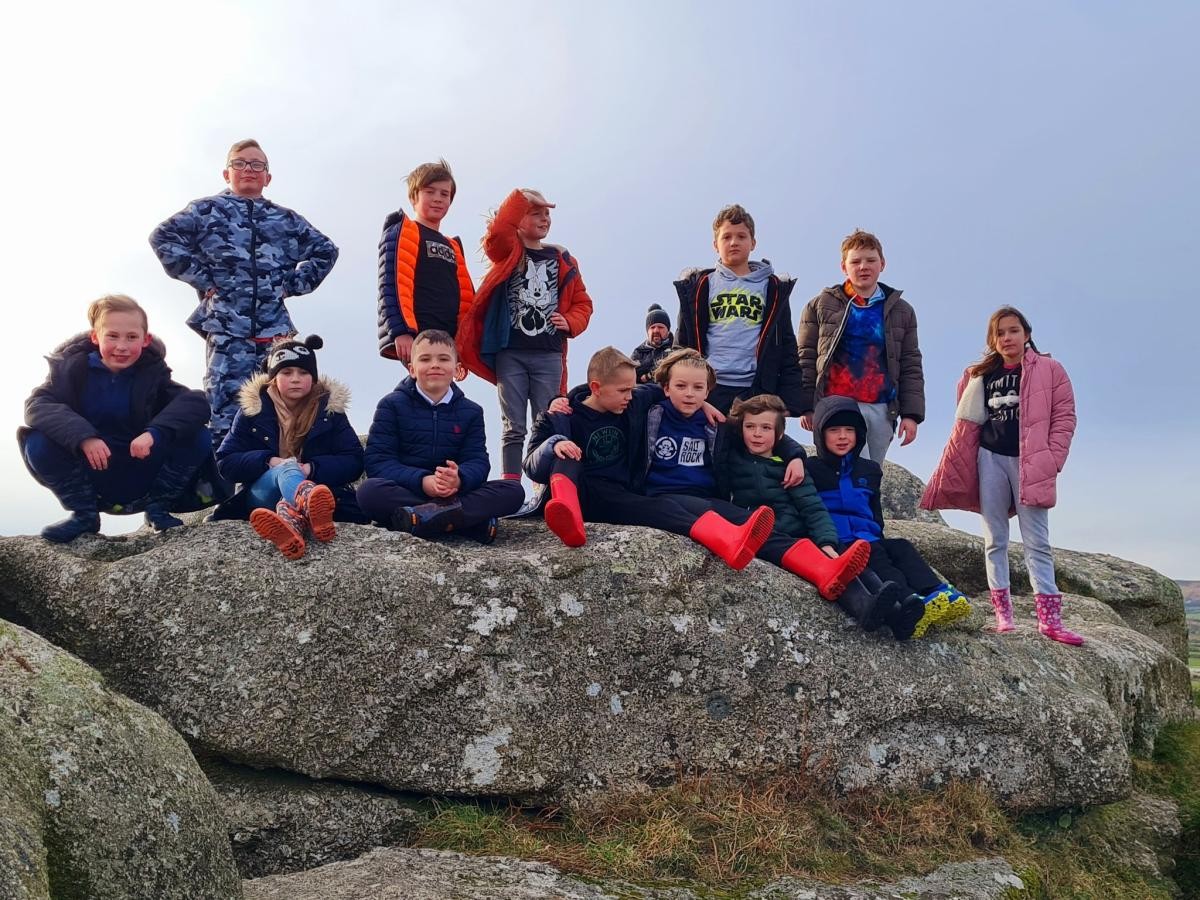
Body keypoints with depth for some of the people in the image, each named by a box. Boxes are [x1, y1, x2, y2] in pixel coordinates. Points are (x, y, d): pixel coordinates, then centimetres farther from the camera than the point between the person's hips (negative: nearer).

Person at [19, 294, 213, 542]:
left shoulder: (152, 372, -5)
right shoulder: (74, 366, -6)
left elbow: (196, 402, -21)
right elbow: (38, 404, -21)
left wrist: (155, 432, -39)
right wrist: (83, 436, -38)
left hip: (142, 483, 0)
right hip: (88, 481, 0)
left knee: (198, 438, -21)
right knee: (38, 443, -25)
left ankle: (157, 508, -2)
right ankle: (84, 513, -5)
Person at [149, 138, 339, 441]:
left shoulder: (287, 220, 16)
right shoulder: (207, 211, 8)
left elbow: (325, 251, 23)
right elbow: (163, 237, 1)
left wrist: (293, 285, 12)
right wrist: (200, 278, -3)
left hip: (276, 330, 3)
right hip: (226, 327, -3)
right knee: (225, 414, -6)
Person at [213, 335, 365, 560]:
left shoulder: (329, 407, 4)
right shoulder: (253, 408, 6)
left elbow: (355, 461, -2)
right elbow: (225, 462, 2)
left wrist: (312, 468, -19)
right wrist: (268, 461, -16)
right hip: (262, 494, -1)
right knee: (285, 470, -35)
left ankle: (291, 518, -69)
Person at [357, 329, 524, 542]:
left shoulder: (471, 411, 11)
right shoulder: (392, 405, 4)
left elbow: (478, 461, -1)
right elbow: (377, 462, -7)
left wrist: (459, 479, -27)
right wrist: (422, 481, -24)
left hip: (456, 495, 2)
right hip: (403, 493, -2)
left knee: (514, 490, -19)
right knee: (369, 490, -34)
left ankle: (425, 518, -37)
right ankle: (475, 520, -36)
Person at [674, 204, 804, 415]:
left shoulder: (774, 289, 13)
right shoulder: (699, 286, 12)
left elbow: (786, 347, 11)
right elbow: (683, 343, 10)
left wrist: (789, 402, 2)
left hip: (757, 390, 1)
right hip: (709, 390, 0)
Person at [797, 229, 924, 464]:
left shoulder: (901, 311, 15)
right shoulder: (820, 305, 8)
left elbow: (911, 367, 12)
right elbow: (806, 359, 4)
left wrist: (911, 414, 2)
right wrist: (806, 407, -5)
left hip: (882, 410, 4)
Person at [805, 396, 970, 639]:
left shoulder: (869, 470, 23)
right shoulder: (811, 470, 8)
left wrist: (874, 536, 11)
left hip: (868, 540, 5)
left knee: (900, 547, -24)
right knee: (873, 554, -32)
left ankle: (935, 596, -49)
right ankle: (912, 608, -57)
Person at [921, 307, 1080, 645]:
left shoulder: (1049, 370, 2)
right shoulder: (982, 376, 11)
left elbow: (1064, 417, -2)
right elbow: (969, 423, 15)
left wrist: (1051, 462, -10)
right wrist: (952, 469, 8)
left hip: (1029, 462, -3)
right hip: (990, 459, 3)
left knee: (1036, 541, -4)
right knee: (995, 539, 3)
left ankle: (1049, 617, -6)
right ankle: (1003, 611, 7)